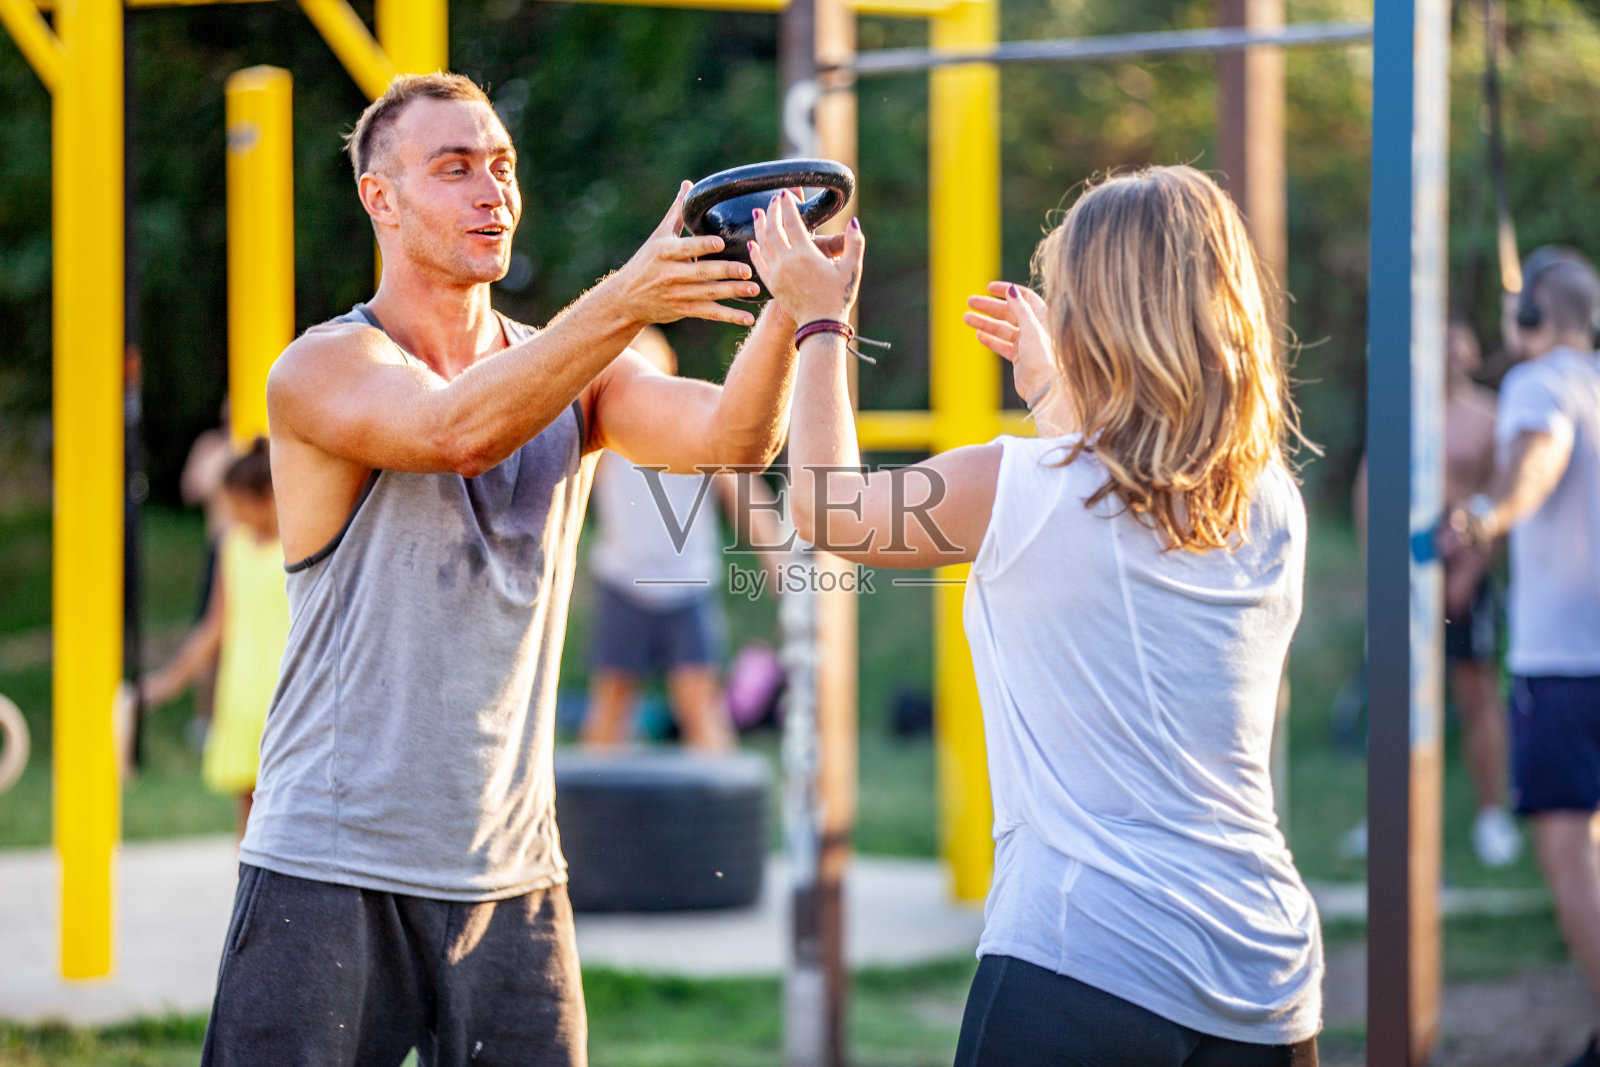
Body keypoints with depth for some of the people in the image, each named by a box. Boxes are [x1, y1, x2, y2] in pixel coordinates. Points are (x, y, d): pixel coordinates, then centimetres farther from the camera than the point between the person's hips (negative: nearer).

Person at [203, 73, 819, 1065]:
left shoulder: (577, 374, 8)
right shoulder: (322, 370, -6)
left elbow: (732, 435, -10)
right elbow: (456, 428, -27)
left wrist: (788, 303, -30)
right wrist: (626, 302, -39)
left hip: (513, 872, 4)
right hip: (331, 869, -4)